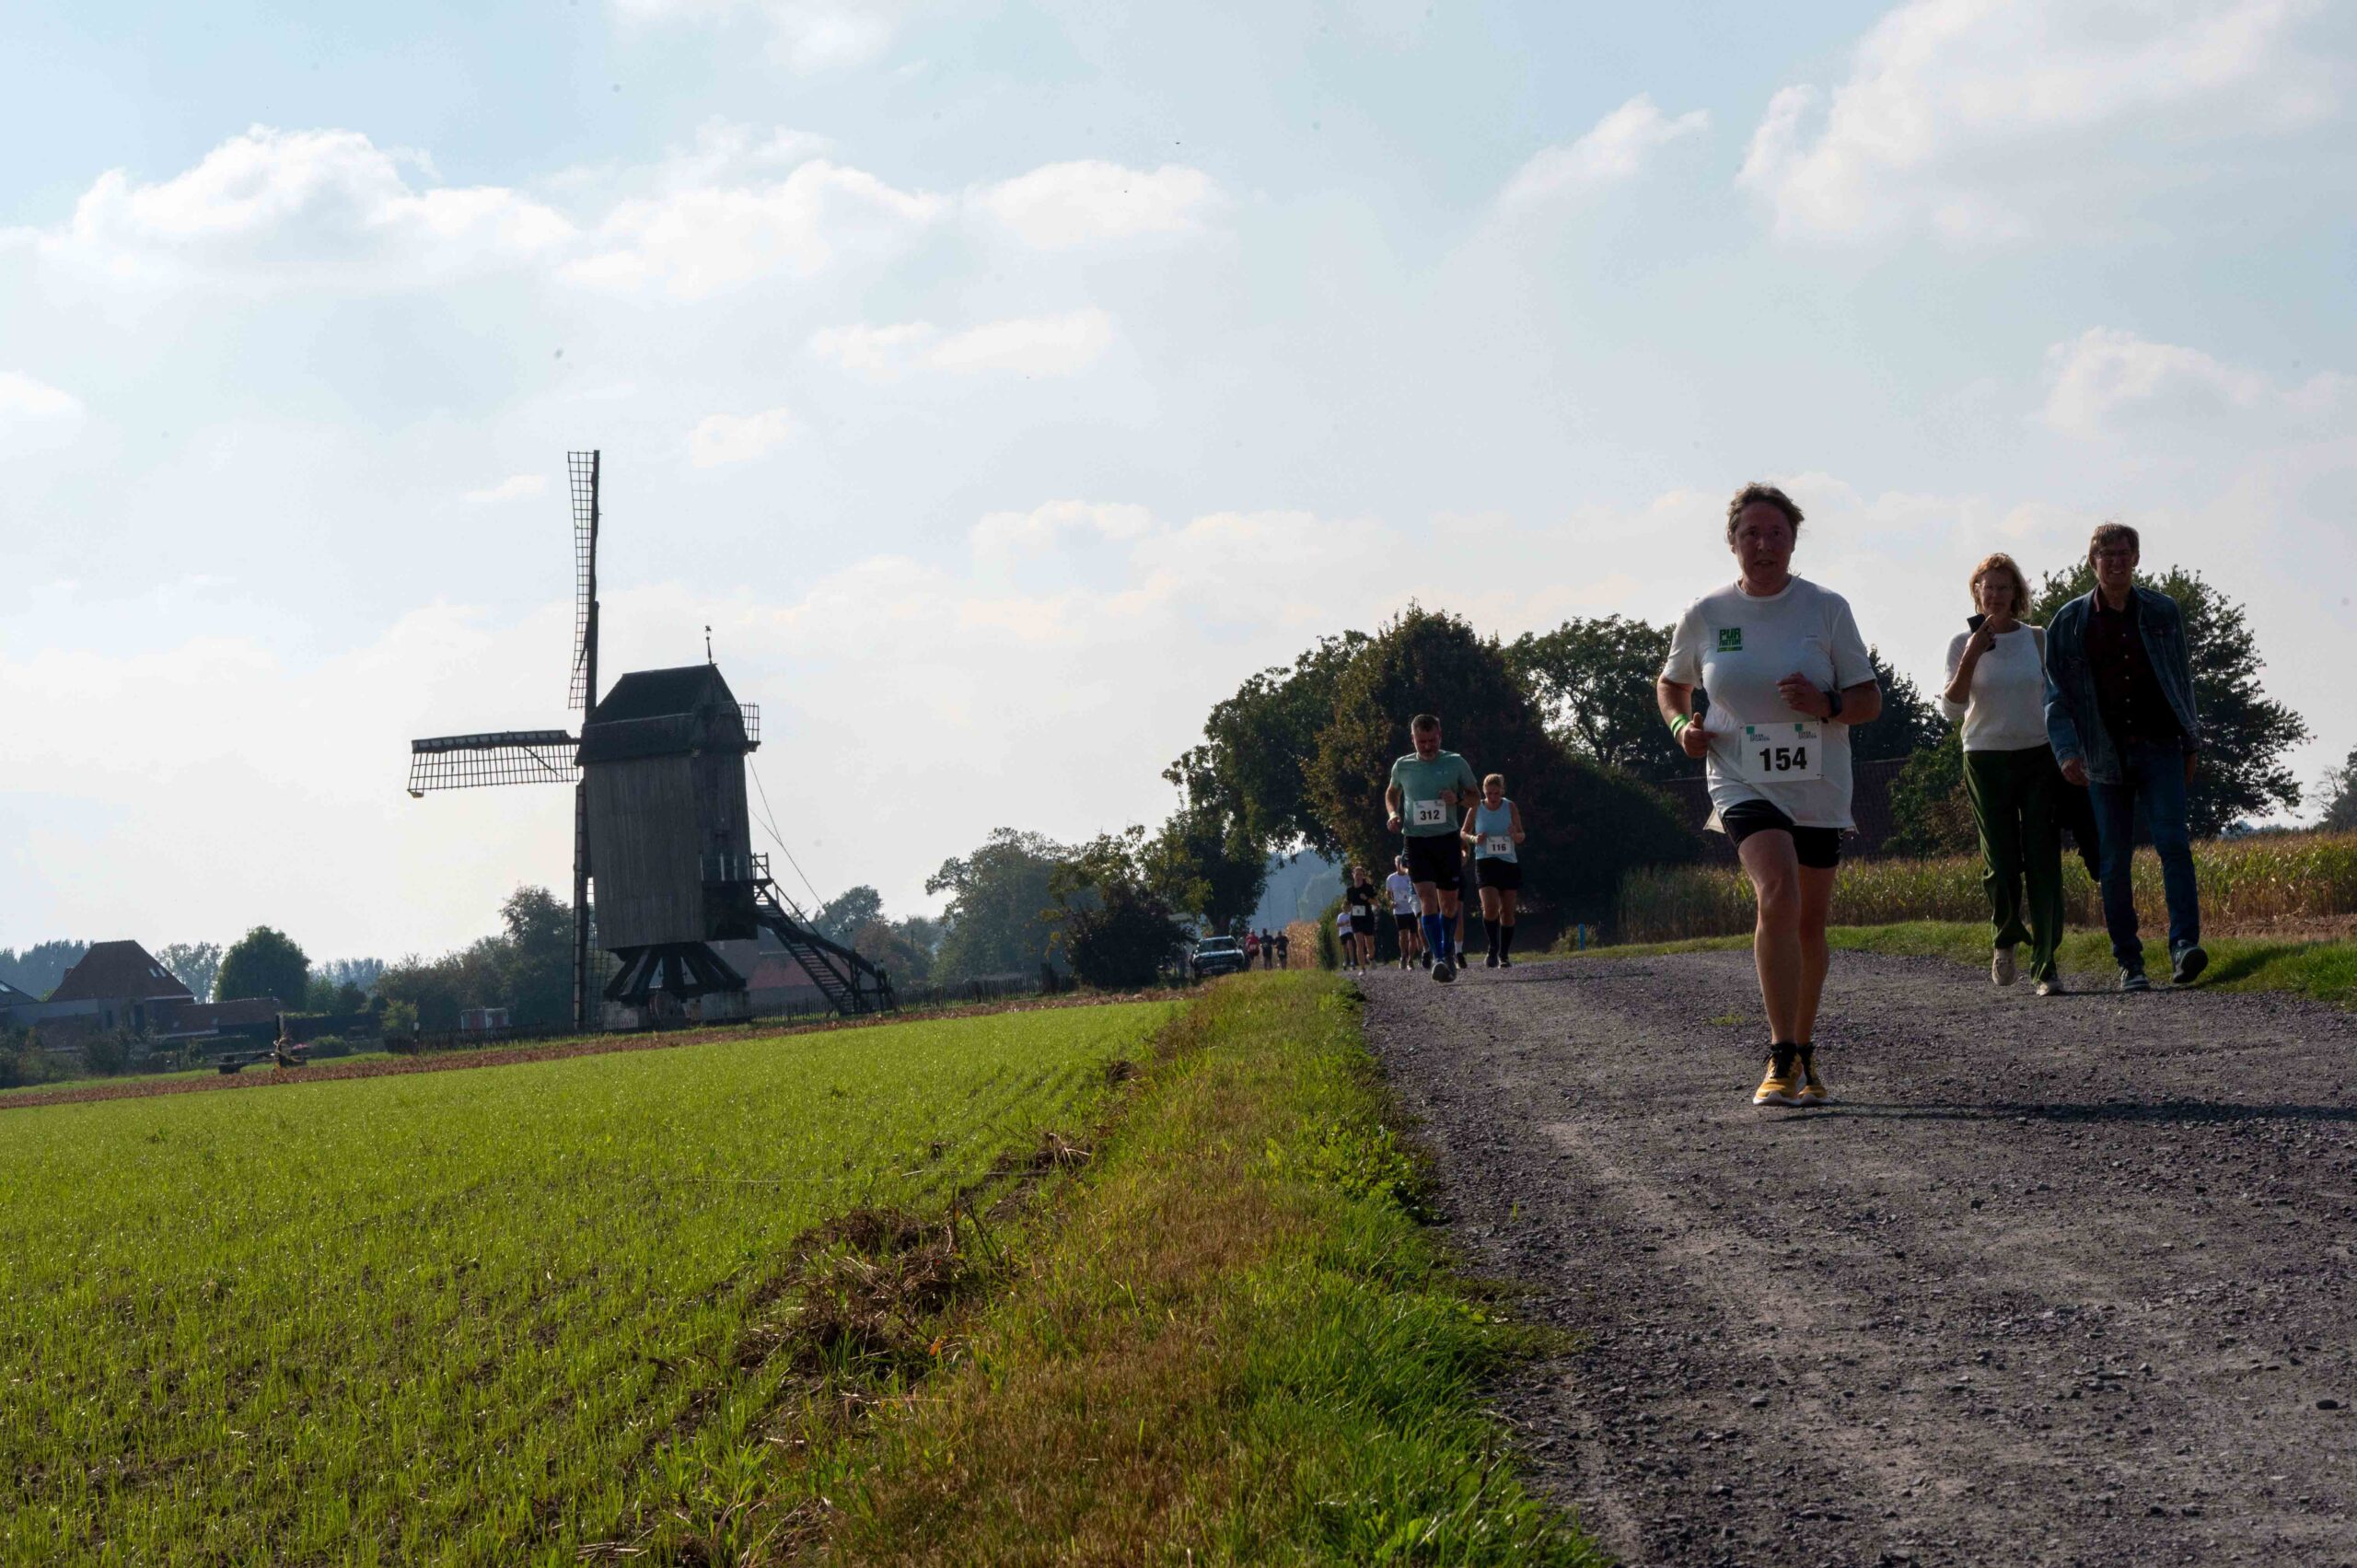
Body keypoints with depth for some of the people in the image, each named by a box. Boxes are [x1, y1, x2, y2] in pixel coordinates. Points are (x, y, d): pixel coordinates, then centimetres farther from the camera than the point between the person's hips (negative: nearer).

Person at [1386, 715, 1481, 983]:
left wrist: (1457, 799, -12)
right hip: (1416, 840, 0)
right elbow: (1392, 792, 23)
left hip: (1448, 838, 0)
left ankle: (1447, 950, 32)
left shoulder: (1455, 763, 0)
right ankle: (1438, 958, -21)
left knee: (1449, 902, 8)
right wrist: (1392, 814, 3)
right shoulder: (1402, 766, 4)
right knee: (1427, 898, -15)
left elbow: (1474, 795, 10)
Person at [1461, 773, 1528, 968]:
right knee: (1490, 908, -19)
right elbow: (1463, 833, 9)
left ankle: (1504, 954, 16)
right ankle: (1493, 949, -1)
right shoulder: (1477, 808, -1)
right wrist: (1474, 839, -13)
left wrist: (1515, 835, -19)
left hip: (1508, 863, 2)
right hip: (1485, 863, -2)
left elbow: (1521, 837, 5)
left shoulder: (1510, 807, 0)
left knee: (1507, 911, 4)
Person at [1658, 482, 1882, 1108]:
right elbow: (1671, 683, 20)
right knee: (1778, 893, -26)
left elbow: (1870, 700, 2)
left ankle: (1804, 1053, 29)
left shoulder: (1827, 609, -1)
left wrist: (1827, 705, -19)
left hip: (1818, 789, 2)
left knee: (1810, 923, 9)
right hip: (1743, 781, -2)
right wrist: (1681, 726, -1)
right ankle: (1782, 1059, -26)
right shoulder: (1705, 615, 1)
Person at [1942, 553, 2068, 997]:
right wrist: (1971, 657, -17)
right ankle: (2005, 940, 26)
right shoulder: (1963, 644, 2)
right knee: (2001, 864, -4)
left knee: (2043, 863, -7)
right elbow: (1951, 710, -7)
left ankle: (2045, 966, -4)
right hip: (1987, 760, -1)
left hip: (2039, 757, 1)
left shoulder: (2037, 639, 6)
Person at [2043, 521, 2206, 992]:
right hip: (2105, 755, 0)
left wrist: (2192, 742, 13)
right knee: (2114, 860, 1)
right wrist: (2066, 751, -10)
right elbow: (2056, 696, 3)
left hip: (2160, 748, 0)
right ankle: (2129, 963, 8)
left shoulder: (2162, 612, 7)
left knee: (2172, 841, -17)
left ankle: (2184, 946, -23)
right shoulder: (2069, 622, 3)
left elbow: (2182, 679, 15)